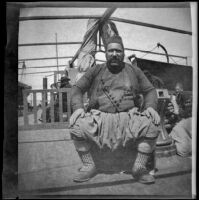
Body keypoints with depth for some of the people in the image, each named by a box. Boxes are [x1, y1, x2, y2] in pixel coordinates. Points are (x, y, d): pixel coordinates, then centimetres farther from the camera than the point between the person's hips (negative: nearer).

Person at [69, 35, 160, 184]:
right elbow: (77, 89, 10)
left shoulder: (134, 71, 16)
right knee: (77, 126, -27)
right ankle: (89, 167, -4)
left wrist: (150, 107, -4)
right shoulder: (96, 70, 13)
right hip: (99, 117, 0)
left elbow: (150, 90, 18)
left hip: (128, 116, 1)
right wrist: (78, 107, -10)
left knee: (152, 124, -25)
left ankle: (139, 168, -6)